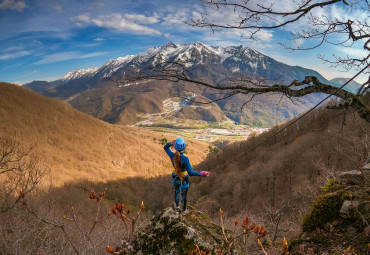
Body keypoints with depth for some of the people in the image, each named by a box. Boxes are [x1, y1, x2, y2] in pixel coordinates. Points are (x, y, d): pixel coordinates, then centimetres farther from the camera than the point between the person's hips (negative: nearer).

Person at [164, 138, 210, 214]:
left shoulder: (172, 156, -25)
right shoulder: (185, 159, -37)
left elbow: (165, 147, -5)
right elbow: (191, 173, -37)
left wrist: (171, 143, -25)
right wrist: (201, 174, -37)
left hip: (175, 177, 4)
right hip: (184, 179, -3)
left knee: (177, 191, 34)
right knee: (183, 195, 24)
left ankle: (177, 206, 58)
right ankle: (184, 210, 50)